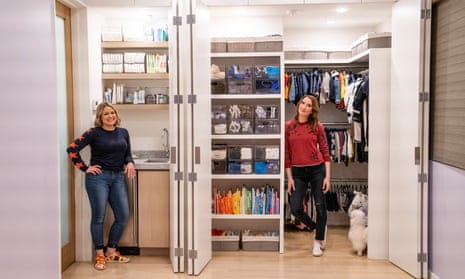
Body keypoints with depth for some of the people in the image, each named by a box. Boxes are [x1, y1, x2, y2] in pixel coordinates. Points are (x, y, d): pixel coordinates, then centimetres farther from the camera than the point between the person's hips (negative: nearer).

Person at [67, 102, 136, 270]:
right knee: (99, 216, 2)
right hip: (98, 177, -5)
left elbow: (127, 153, 19)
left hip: (118, 177, 5)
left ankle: (111, 252, 21)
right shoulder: (93, 133, -5)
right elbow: (72, 149, -9)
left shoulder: (123, 133, 9)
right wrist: (85, 168, -9)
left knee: (123, 216, 4)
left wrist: (130, 163, -2)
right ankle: (100, 255, 16)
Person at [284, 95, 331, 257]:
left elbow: (325, 152, 0)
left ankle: (318, 242, 20)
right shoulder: (288, 126, 1)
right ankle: (312, 225, 29)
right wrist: (289, 177, -1)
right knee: (295, 208, -3)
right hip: (298, 171, 1)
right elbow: (286, 154, 2)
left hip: (317, 170, -1)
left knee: (320, 206, 3)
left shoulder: (317, 126, -1)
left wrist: (327, 176, -6)